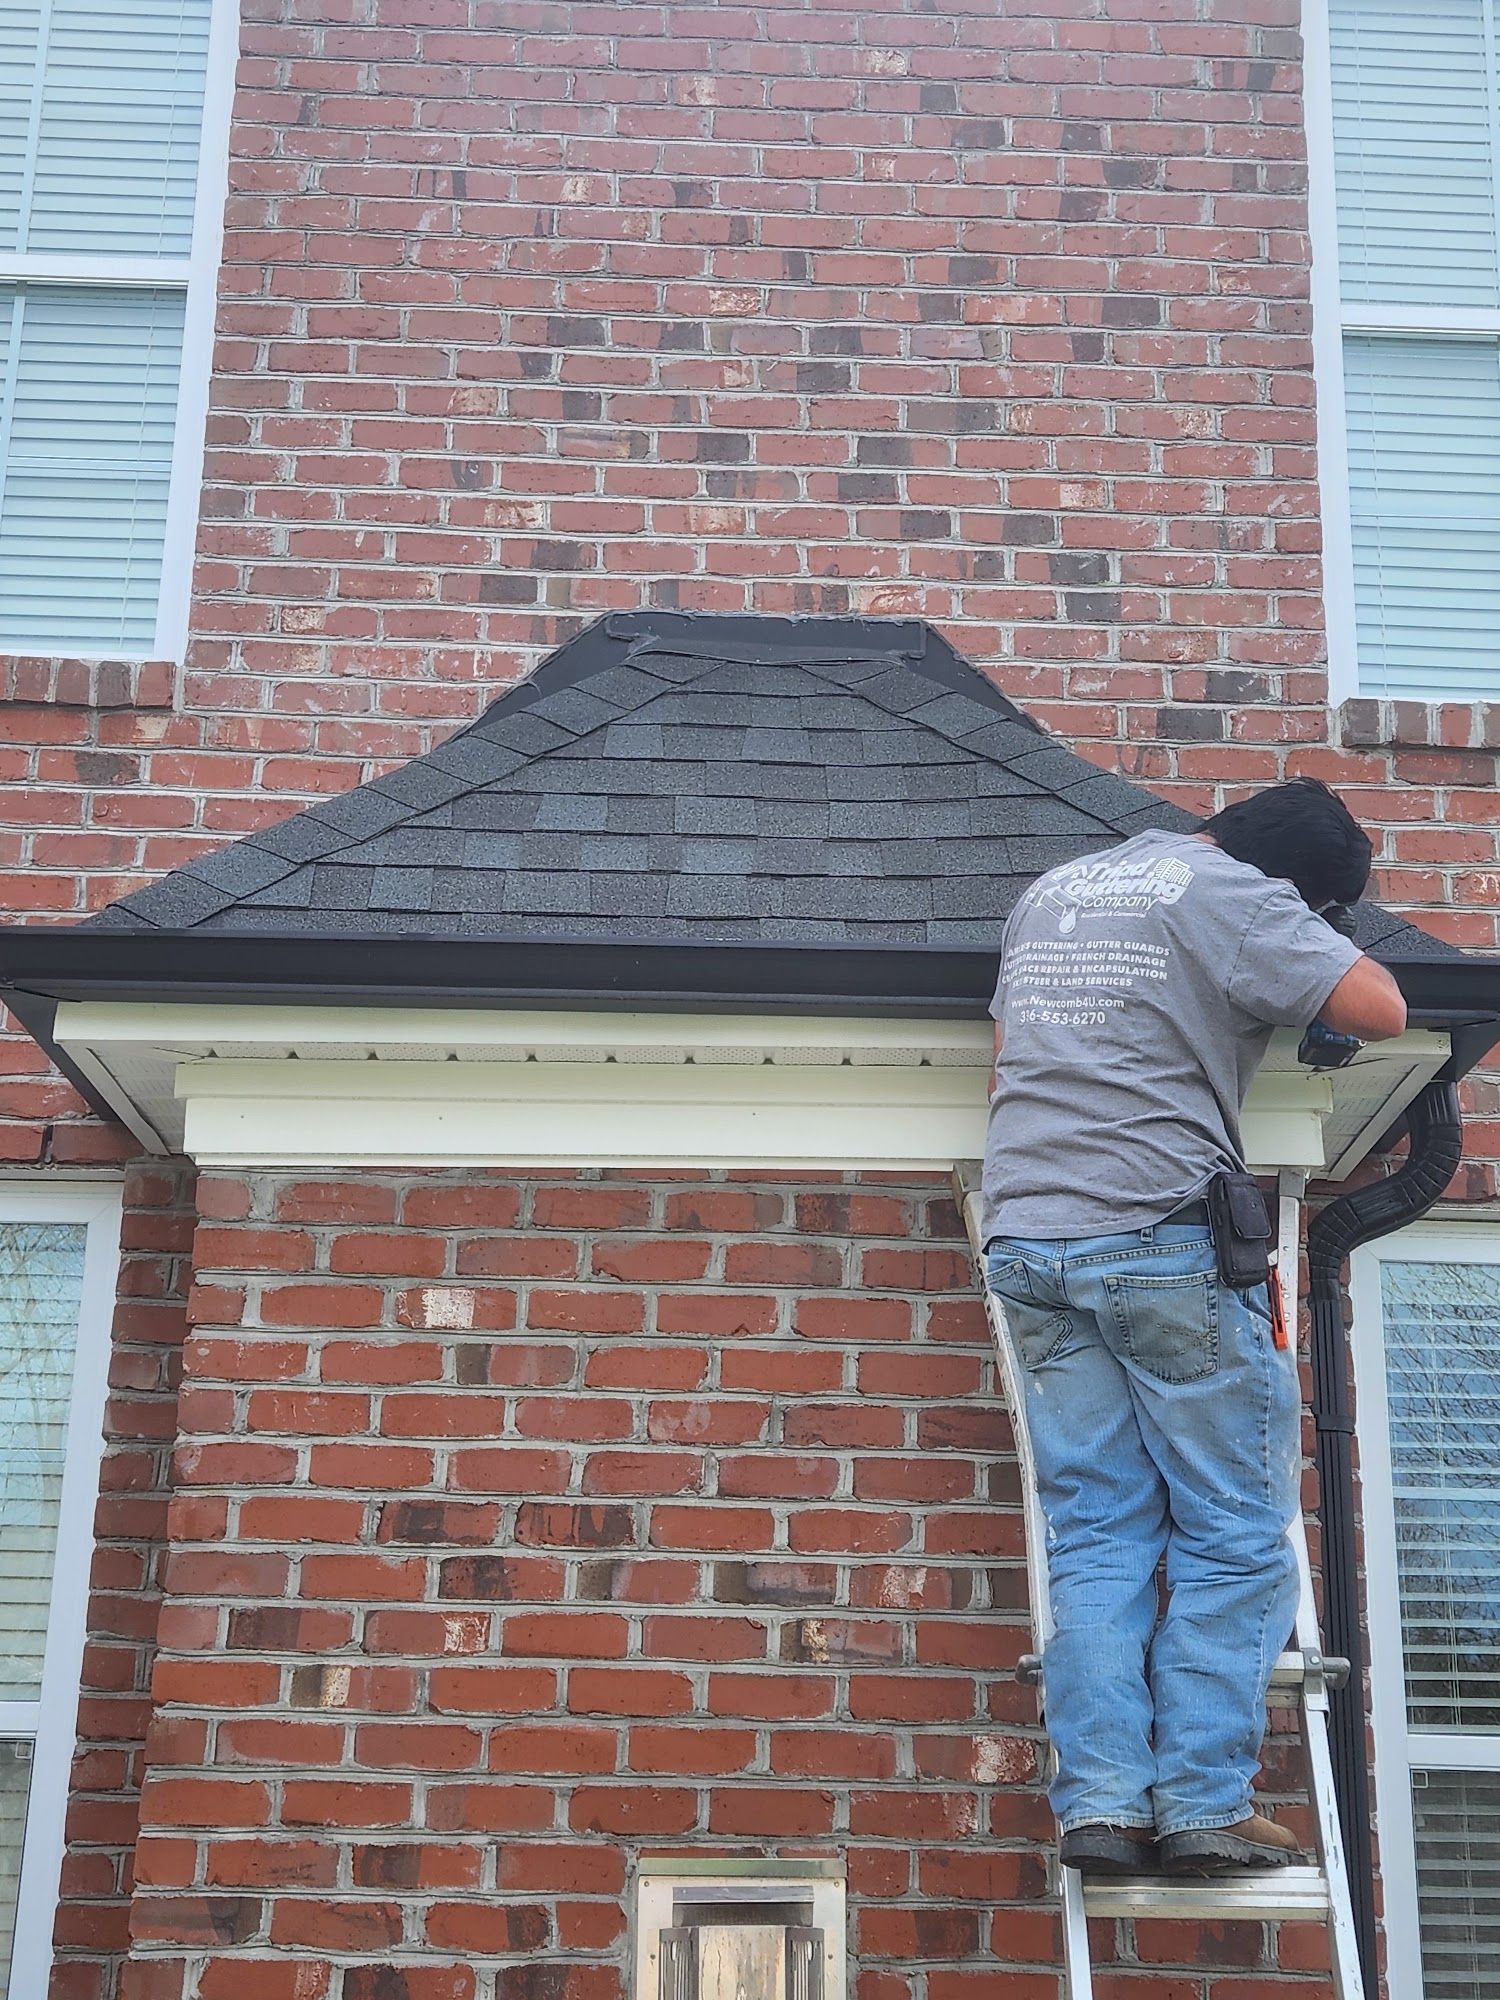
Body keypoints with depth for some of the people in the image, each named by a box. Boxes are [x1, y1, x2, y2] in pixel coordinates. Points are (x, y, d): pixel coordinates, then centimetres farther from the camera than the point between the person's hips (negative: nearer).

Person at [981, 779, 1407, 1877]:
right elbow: (1380, 1009, -8)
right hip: (1167, 1241, -7)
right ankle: (1204, 1802, 0)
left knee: (1096, 1536, 7)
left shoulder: (1050, 892, 20)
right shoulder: (1231, 896, -3)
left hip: (1031, 1242, 7)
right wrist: (1320, 941, 12)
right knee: (1237, 1537, 2)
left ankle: (1099, 1801, 2)